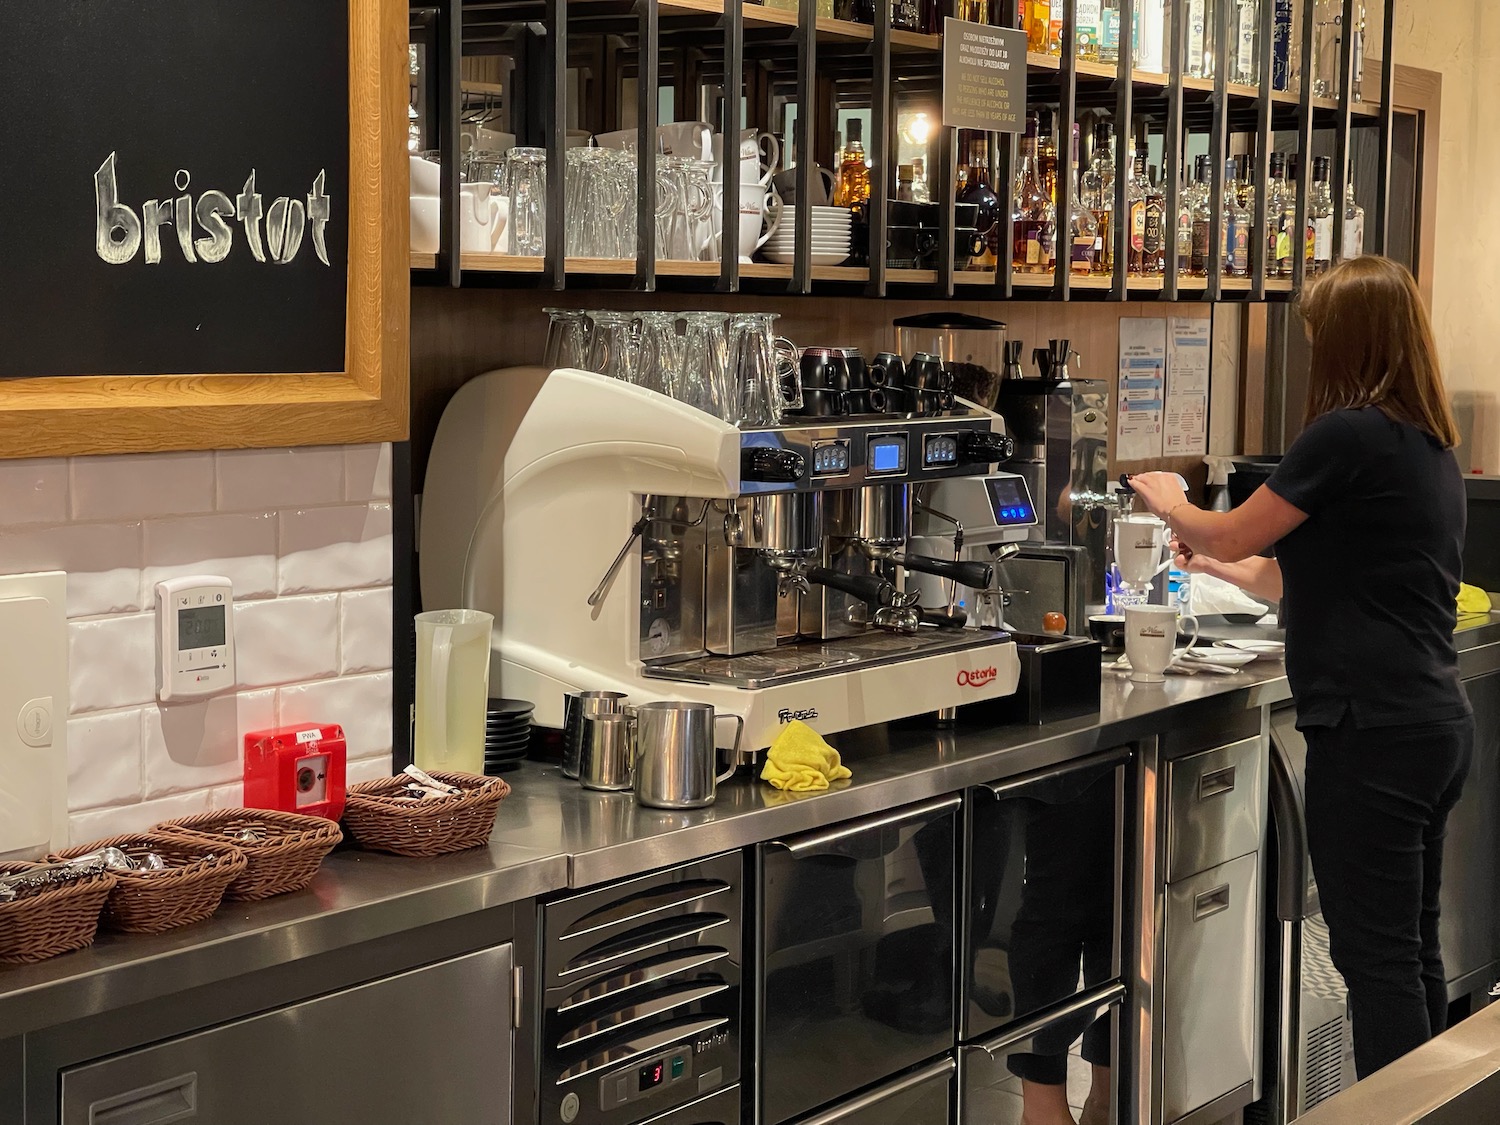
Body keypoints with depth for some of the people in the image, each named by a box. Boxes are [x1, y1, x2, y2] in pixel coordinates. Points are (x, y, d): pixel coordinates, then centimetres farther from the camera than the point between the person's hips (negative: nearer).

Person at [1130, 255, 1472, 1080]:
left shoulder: (1349, 435, -15)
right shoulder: (1430, 447, 13)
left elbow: (1233, 533, -3)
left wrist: (1171, 504, 16)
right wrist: (1219, 567, 31)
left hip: (1373, 731, -9)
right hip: (1434, 723, 9)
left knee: (1376, 957, -3)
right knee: (1413, 954, 15)